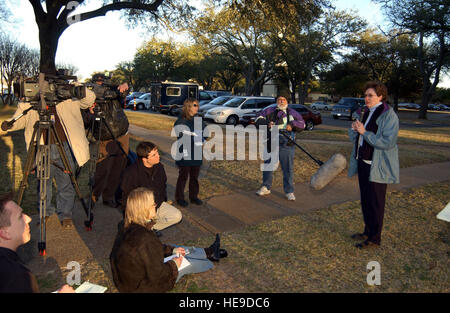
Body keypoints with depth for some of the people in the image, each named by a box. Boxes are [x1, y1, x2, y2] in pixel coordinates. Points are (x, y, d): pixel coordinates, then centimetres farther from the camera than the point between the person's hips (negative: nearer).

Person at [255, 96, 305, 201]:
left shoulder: (292, 113, 11)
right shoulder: (269, 111, 10)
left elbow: (302, 124, 6)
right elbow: (258, 119, 5)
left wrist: (292, 125, -13)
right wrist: (267, 123, -14)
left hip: (286, 145, -1)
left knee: (288, 168, 0)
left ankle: (289, 191, 11)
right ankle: (266, 187, 28)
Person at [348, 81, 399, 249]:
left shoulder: (388, 115, -12)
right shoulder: (367, 112, 12)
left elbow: (387, 142, -22)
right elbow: (354, 137, 16)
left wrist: (365, 132, -21)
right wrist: (355, 129, -6)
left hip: (377, 167, -8)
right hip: (363, 163, 8)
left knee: (375, 203, 0)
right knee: (365, 200, 16)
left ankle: (374, 238, 12)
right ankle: (368, 231, 30)